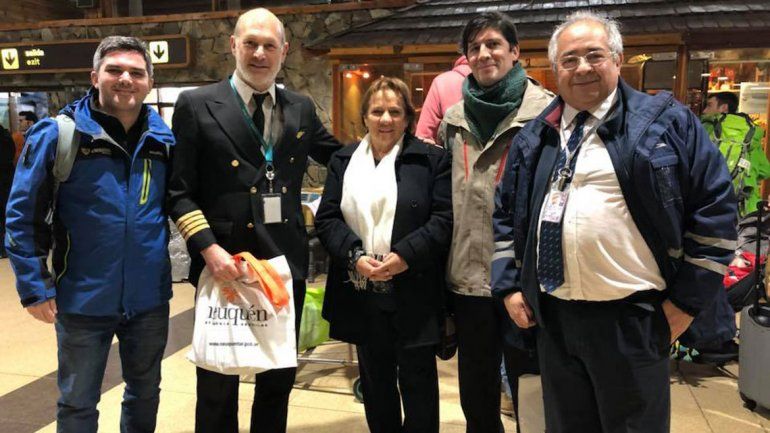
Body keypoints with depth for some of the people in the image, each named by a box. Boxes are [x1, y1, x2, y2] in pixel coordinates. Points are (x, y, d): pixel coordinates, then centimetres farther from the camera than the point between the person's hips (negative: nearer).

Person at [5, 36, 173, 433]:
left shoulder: (164, 139, 1)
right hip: (84, 299, -3)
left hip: (149, 298, 3)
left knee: (145, 392, 20)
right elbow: (22, 214, -7)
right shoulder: (58, 134, -9)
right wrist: (34, 287, -9)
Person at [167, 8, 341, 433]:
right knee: (218, 383, 11)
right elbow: (179, 190, -5)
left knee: (279, 378, 18)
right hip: (224, 263, -4)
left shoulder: (301, 108, 9)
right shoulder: (196, 105, -3)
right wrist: (208, 248, -17)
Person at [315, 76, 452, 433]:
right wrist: (355, 256, -13)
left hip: (413, 294, -3)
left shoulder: (432, 159, 0)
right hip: (360, 295, 3)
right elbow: (327, 218, 3)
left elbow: (445, 218, -8)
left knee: (418, 383, 7)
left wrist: (405, 255, -19)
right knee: (374, 382, 17)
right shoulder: (343, 161, 10)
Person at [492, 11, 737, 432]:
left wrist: (688, 299, -4)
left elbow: (715, 208, -3)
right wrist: (509, 285, 8)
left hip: (632, 319, -3)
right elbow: (505, 212, 16)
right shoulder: (533, 137, 10)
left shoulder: (666, 121, -2)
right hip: (551, 318, 4)